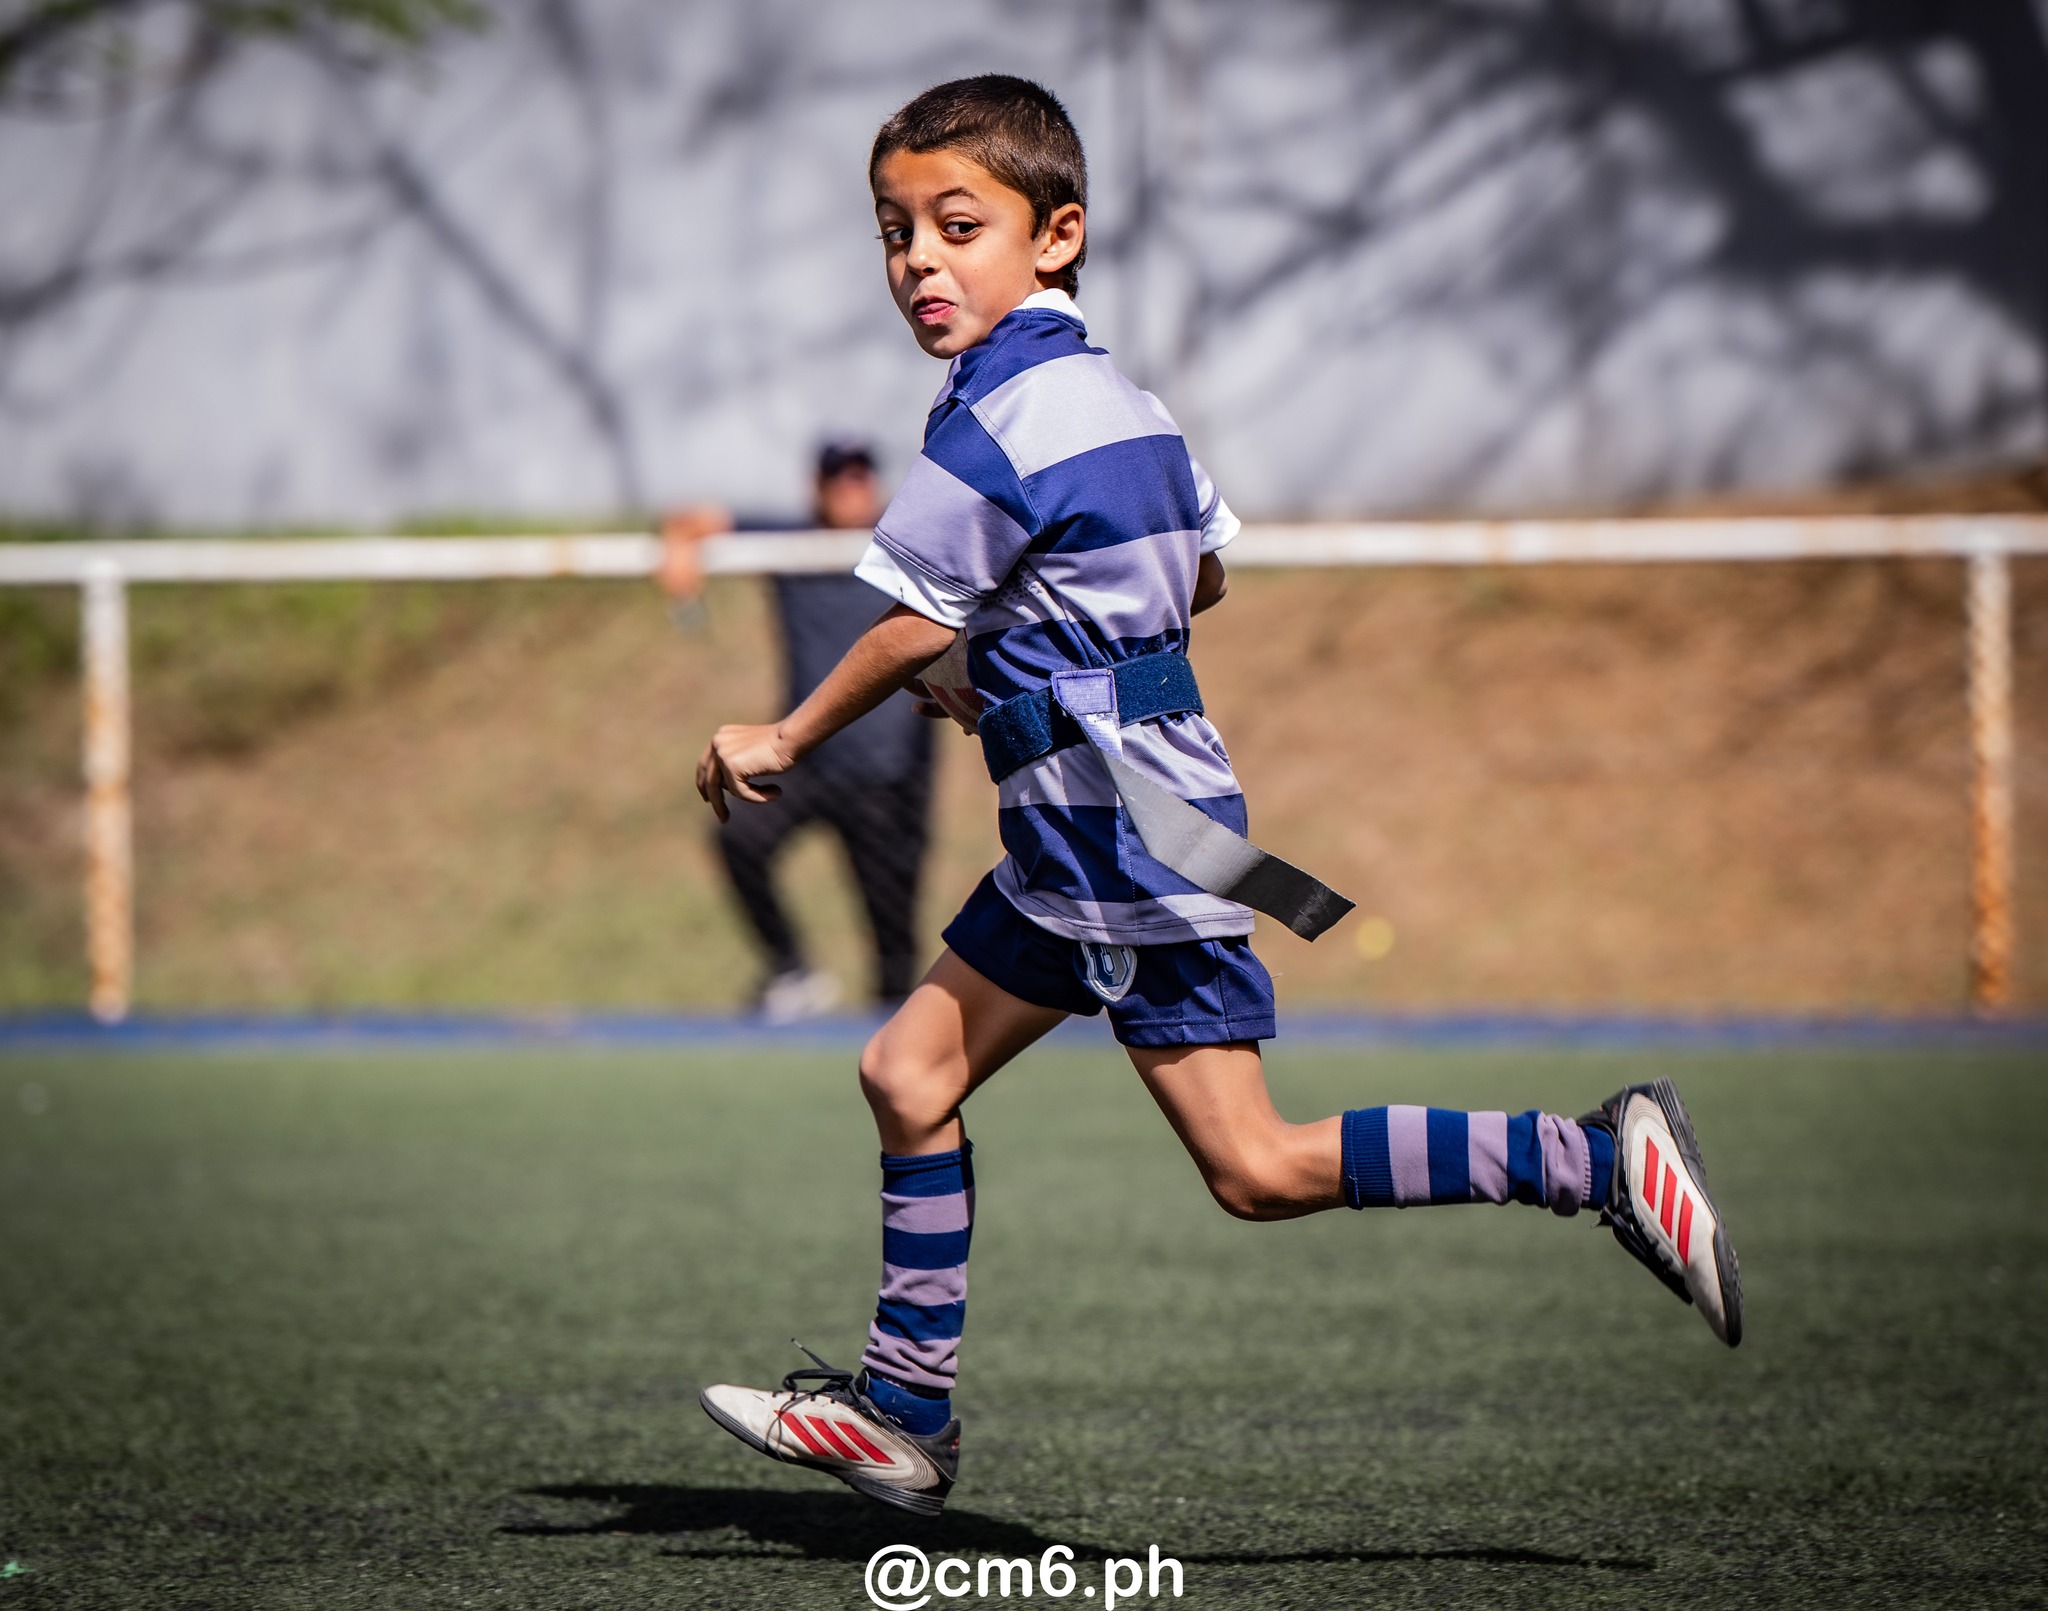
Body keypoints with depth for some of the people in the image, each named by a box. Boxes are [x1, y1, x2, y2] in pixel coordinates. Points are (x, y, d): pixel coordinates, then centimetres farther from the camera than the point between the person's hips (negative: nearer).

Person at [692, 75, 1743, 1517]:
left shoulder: (998, 421, -17)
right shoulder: (1119, 396, 11)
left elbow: (913, 628, -11)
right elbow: (1205, 573, 23)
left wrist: (781, 743, 3)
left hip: (1129, 841, -10)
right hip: (1079, 851, 10)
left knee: (1257, 1168, -10)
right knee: (910, 1072, 13)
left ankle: (1593, 1158, -11)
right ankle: (903, 1415, 19)